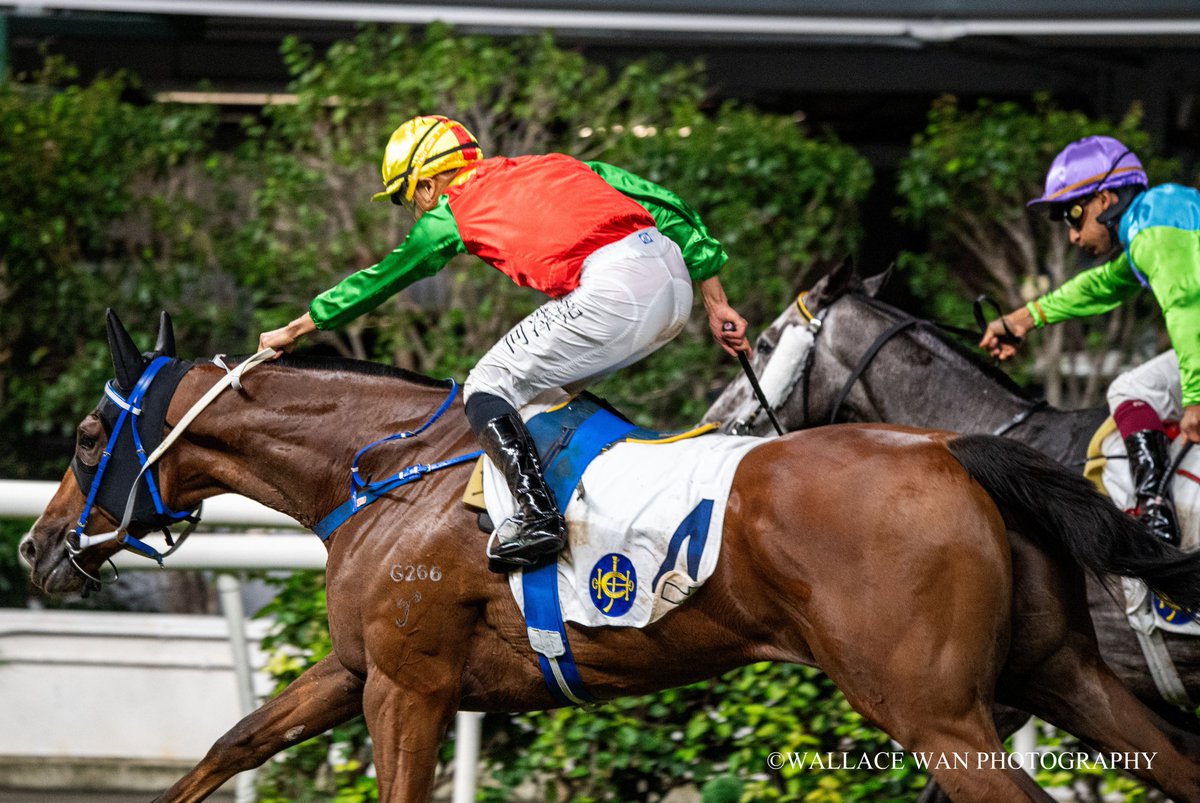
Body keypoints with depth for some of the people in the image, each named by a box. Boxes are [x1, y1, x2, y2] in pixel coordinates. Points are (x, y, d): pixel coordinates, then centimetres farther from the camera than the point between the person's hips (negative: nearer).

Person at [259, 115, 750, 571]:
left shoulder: (454, 210, 16)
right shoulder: (557, 167, 31)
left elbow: (377, 281, 28)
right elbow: (669, 209, 25)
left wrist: (292, 331, 41)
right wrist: (717, 308, 26)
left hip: (610, 292, -7)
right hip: (677, 277, 7)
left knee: (488, 389, 4)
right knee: (551, 386, 24)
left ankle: (537, 515, -14)